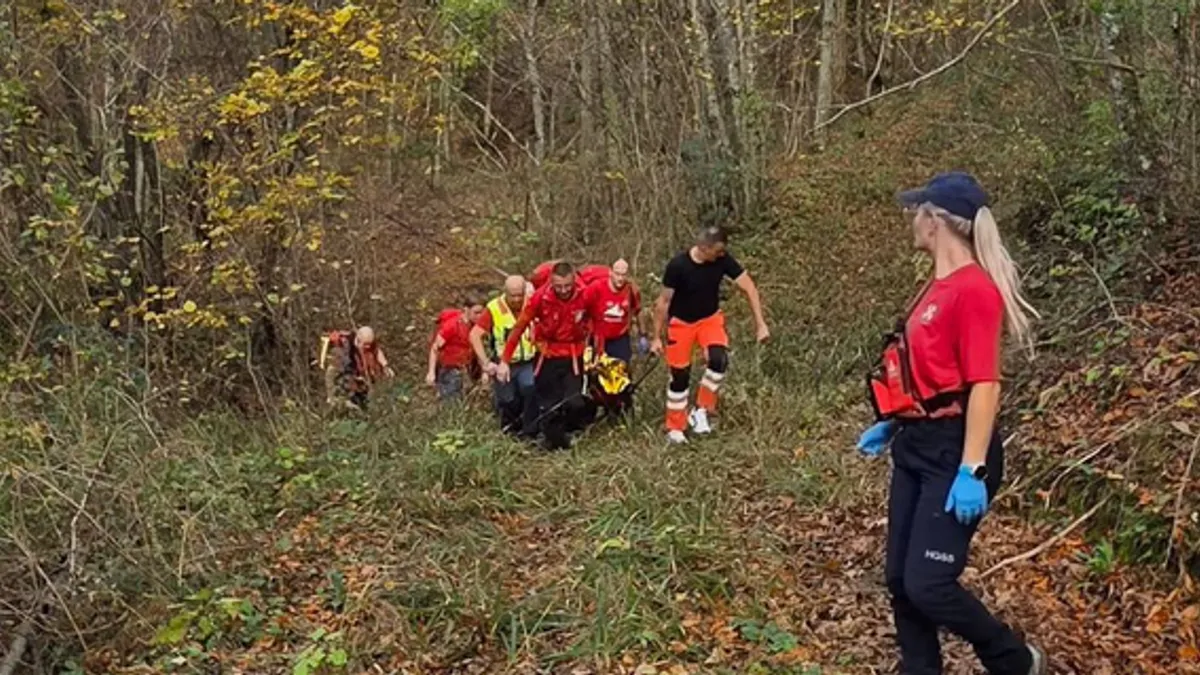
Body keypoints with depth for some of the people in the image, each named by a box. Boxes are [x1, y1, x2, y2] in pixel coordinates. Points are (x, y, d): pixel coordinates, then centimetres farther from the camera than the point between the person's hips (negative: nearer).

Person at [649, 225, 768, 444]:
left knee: (719, 359, -24)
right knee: (680, 375, 3)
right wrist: (657, 337, -9)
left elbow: (749, 287, -12)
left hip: (710, 319, 3)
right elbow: (663, 302, -15)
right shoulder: (678, 266, -26)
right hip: (681, 323, -2)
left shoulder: (723, 260, -17)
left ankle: (701, 410, -4)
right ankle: (675, 428, 21)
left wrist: (760, 323, -17)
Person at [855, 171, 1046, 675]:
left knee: (929, 585, -7)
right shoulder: (937, 287, 11)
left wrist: (972, 470, -24)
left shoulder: (973, 289, -18)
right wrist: (891, 425, 21)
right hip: (916, 448, 10)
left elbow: (983, 384, -21)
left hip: (953, 453, -9)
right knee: (900, 580, 12)